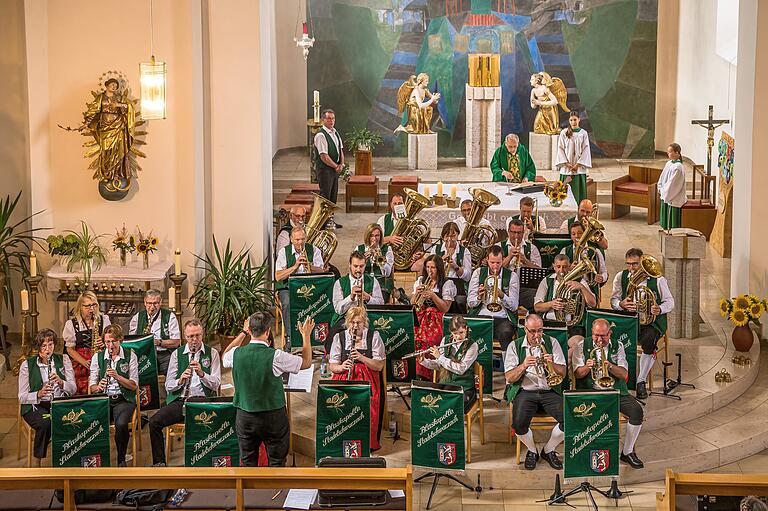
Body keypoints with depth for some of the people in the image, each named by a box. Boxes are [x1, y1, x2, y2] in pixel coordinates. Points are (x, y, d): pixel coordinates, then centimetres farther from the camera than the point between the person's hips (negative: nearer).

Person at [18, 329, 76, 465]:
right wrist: (39, 394, -22)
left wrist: (61, 382, -19)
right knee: (46, 423, -35)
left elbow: (73, 389, 2)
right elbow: (22, 398, -2)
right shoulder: (27, 365, 3)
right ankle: (37, 462, -16)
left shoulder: (63, 360, 9)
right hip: (35, 406, -2)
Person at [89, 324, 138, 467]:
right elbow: (92, 388, 8)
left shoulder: (130, 356, 3)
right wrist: (99, 386, -16)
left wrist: (117, 376, -18)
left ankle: (121, 459, -9)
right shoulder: (97, 357, 9)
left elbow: (134, 385, -3)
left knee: (121, 424, -32)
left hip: (124, 400, -2)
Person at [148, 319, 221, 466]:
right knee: (154, 422, -21)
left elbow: (215, 384, 1)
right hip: (179, 401, 2)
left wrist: (201, 373, -16)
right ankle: (159, 462, -8)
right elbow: (168, 386, 9)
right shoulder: (177, 354, 13)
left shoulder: (212, 353, 9)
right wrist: (180, 380, -12)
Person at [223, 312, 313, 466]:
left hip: (244, 417, 3)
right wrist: (306, 335, 9)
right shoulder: (276, 356, -19)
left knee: (247, 462, 12)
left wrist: (243, 333, 22)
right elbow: (306, 362, -4)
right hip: (273, 417, -3)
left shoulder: (236, 354, -8)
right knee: (277, 462, 9)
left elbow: (225, 357, 19)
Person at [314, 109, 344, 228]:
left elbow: (340, 150, 16)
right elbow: (324, 156, -19)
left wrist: (341, 164, 0)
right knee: (325, 195, -6)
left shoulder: (335, 133, 12)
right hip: (325, 169, -9)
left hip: (335, 168, 9)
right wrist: (335, 166, -13)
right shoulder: (321, 135, -16)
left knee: (333, 195, 12)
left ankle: (330, 219, 21)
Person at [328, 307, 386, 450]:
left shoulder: (374, 336, 5)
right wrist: (341, 367, -15)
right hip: (343, 380, 1)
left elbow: (379, 366, 0)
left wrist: (362, 358, -16)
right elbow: (332, 366, 8)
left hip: (368, 381, -1)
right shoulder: (339, 337, 9)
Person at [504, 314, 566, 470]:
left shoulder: (552, 343, 7)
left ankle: (549, 450, 4)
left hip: (549, 391, 1)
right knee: (519, 425, -29)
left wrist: (552, 364, -17)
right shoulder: (515, 346, 4)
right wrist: (524, 366, -20)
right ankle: (532, 450, 4)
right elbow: (509, 378, -2)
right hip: (525, 392, -1)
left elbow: (562, 374, 4)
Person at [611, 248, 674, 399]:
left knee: (648, 341, -36)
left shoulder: (657, 279, 0)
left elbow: (670, 302, 3)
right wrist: (621, 304, -16)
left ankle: (641, 381, -21)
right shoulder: (621, 277, 7)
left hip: (652, 320, -2)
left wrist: (660, 309, -20)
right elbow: (613, 301, 9)